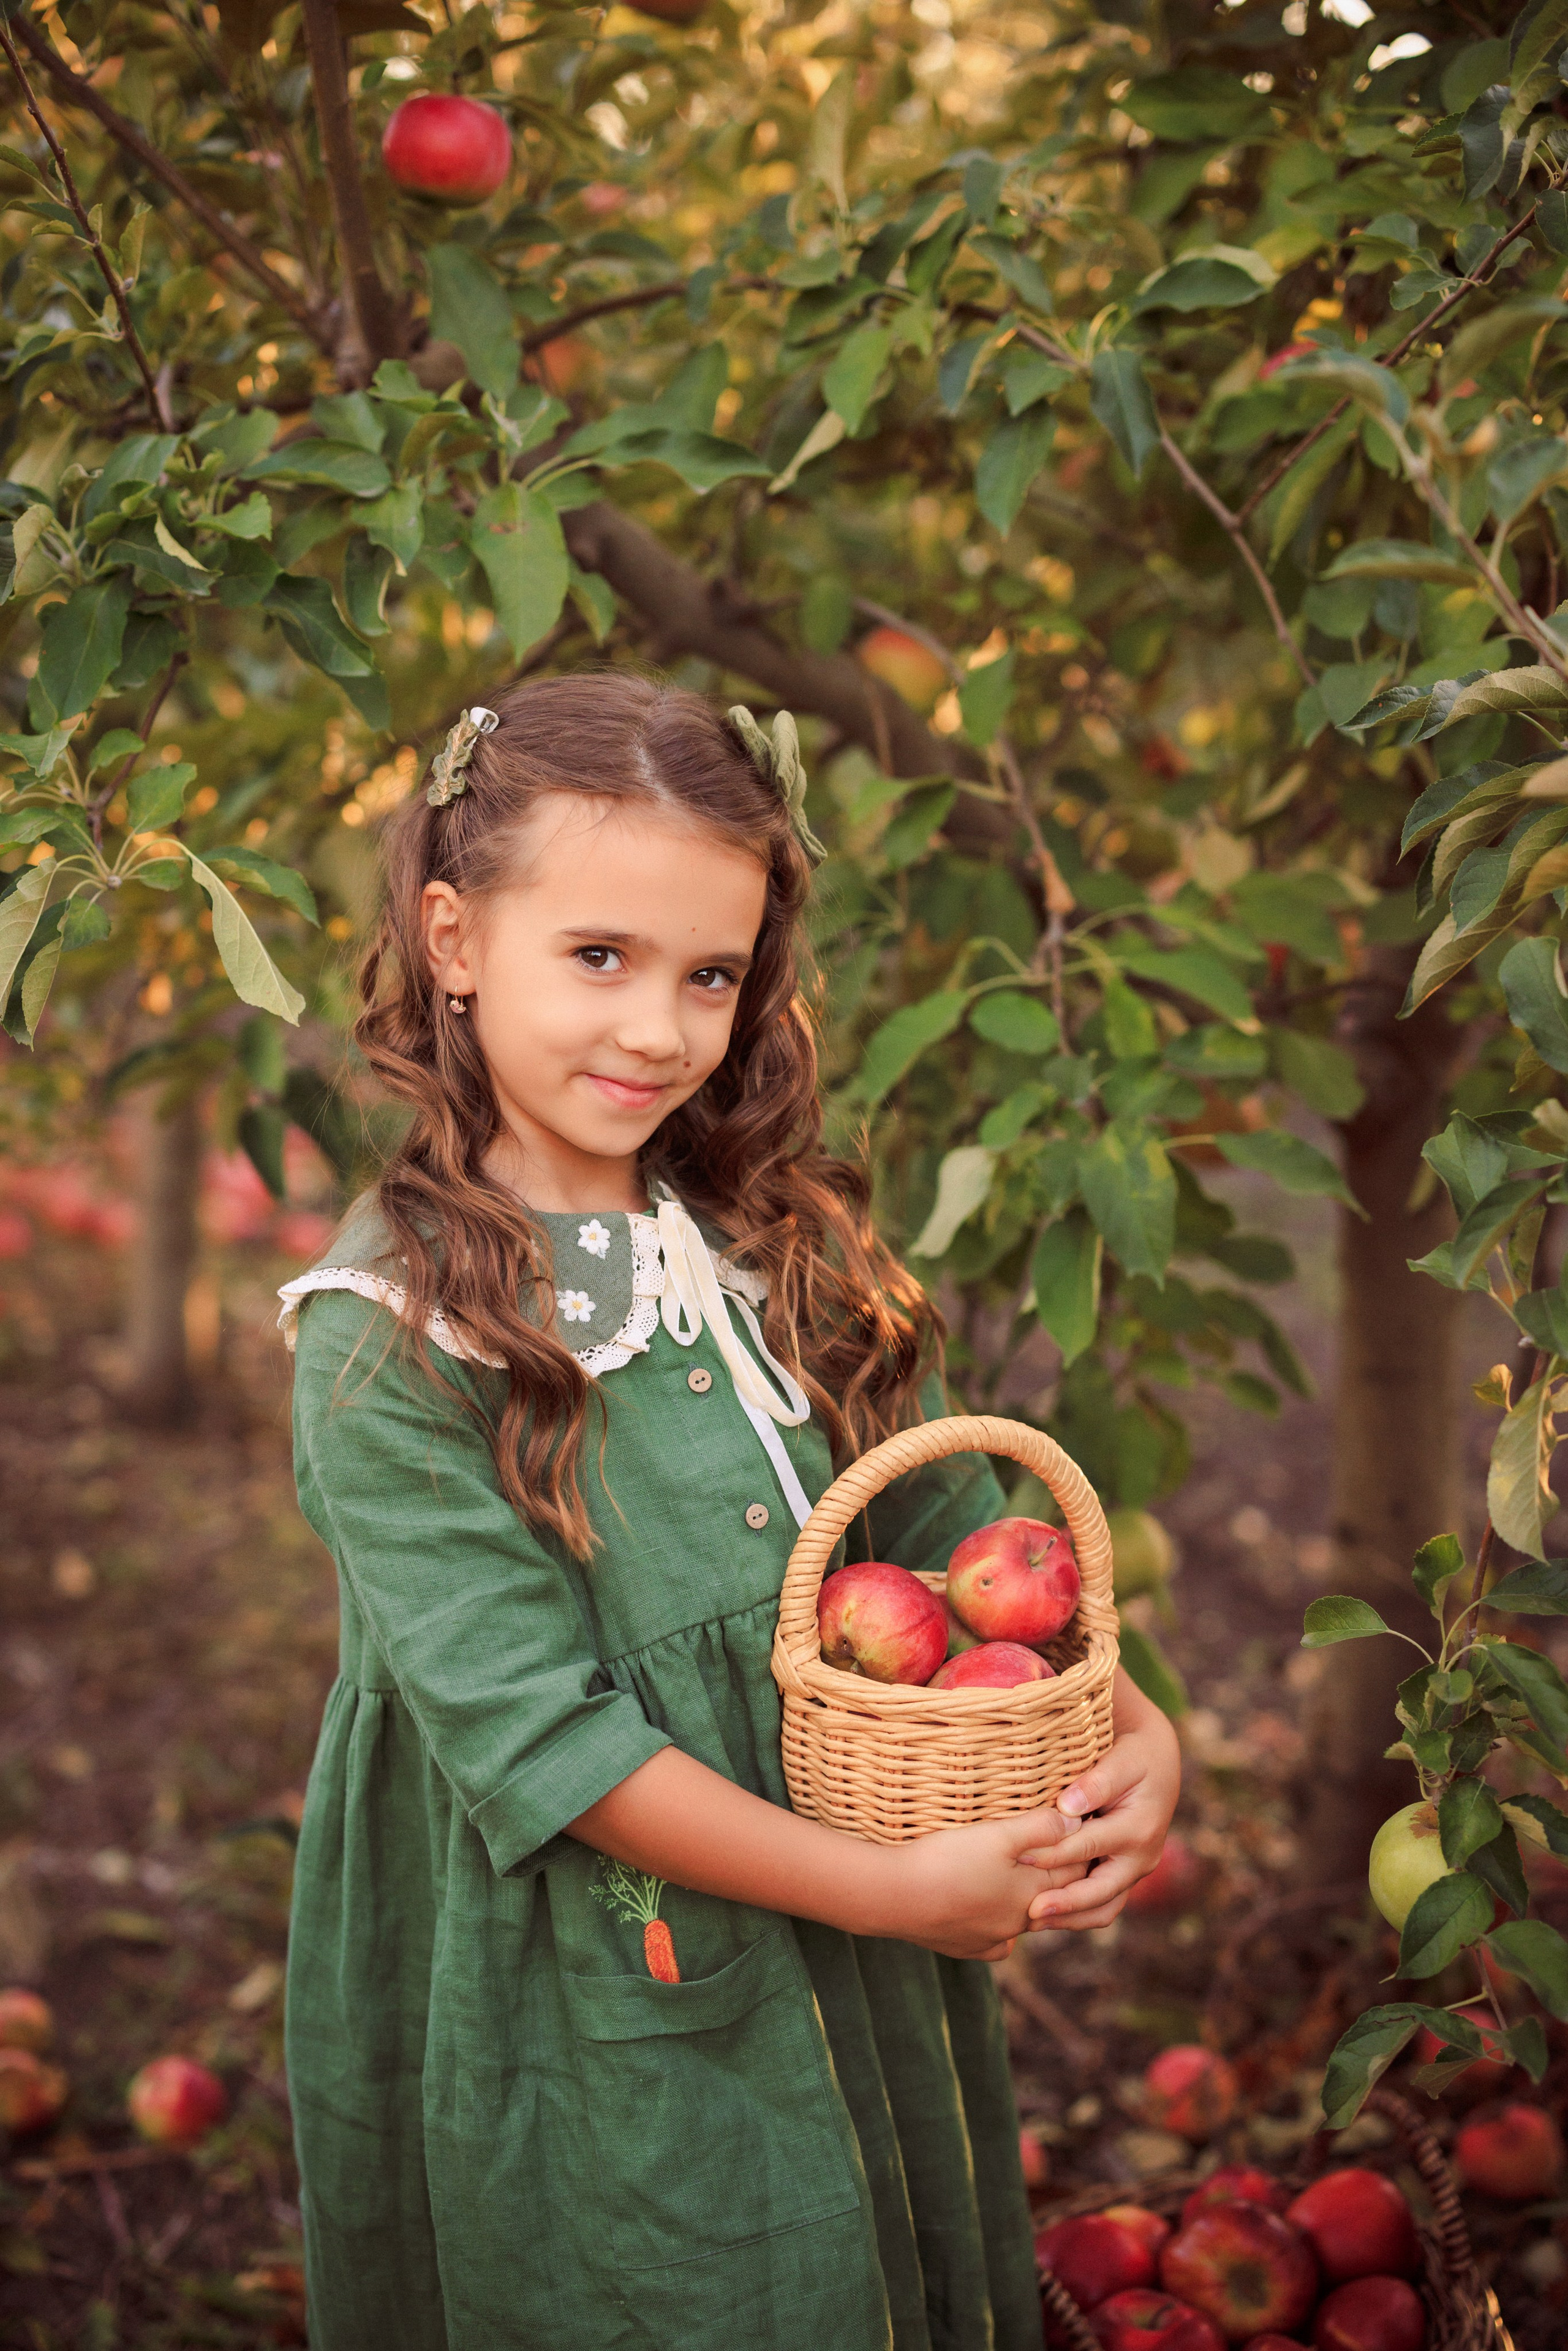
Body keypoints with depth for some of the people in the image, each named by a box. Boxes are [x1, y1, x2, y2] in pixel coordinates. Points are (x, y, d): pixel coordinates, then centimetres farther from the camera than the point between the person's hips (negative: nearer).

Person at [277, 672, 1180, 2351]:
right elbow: (531, 1735, -20)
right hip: (599, 2049, -5)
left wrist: (1131, 1731, -11)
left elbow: (950, 1536, 6)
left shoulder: (781, 1241, 1)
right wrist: (890, 1890, -20)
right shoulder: (390, 1334, -17)